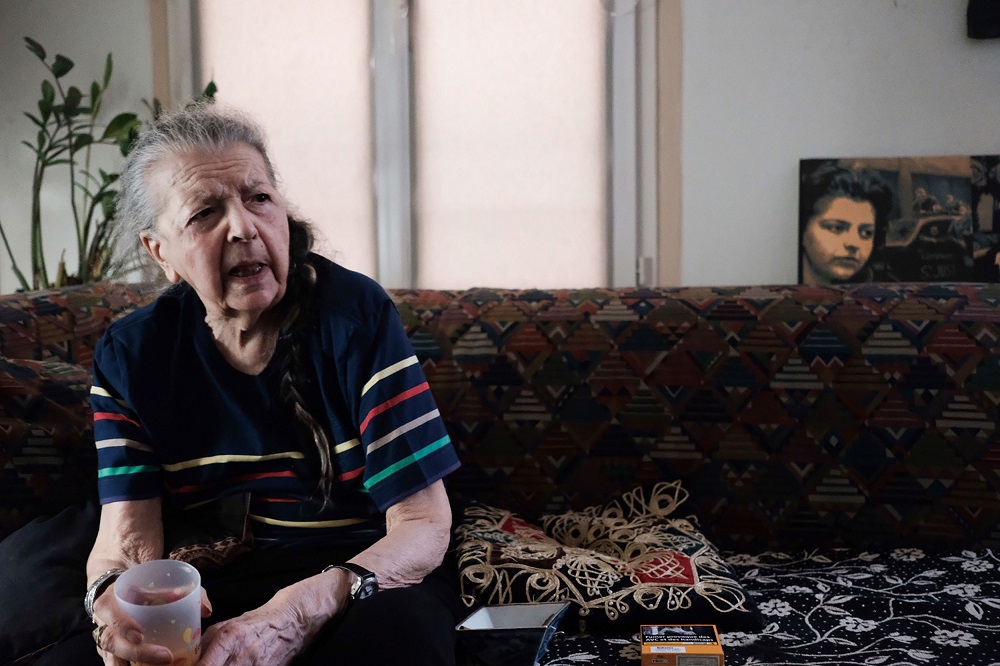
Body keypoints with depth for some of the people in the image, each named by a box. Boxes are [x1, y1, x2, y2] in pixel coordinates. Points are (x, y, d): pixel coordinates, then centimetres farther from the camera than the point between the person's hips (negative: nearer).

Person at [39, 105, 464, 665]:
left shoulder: (357, 314, -11)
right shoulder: (129, 355, 0)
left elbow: (424, 526, -14)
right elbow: (128, 535, -4)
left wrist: (295, 615, -31)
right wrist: (116, 598, -30)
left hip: (364, 580, -1)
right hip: (208, 593, 2)